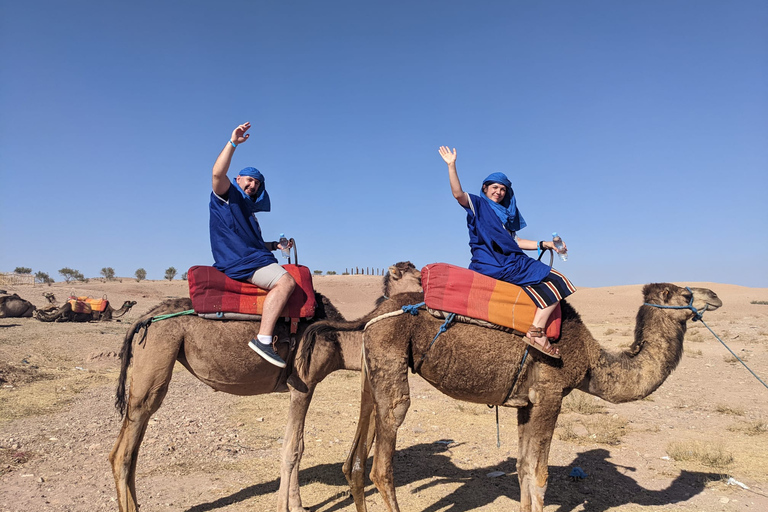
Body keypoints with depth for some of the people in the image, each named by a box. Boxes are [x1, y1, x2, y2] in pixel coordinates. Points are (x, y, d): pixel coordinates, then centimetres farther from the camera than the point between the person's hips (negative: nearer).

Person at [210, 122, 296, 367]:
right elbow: (218, 172, -17)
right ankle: (263, 339, -35)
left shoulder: (248, 210, 30)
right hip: (239, 262, -10)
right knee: (286, 281, -29)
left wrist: (276, 245, 18)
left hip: (252, 259, 10)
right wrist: (232, 142, -19)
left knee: (298, 275, 18)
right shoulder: (227, 196, 5)